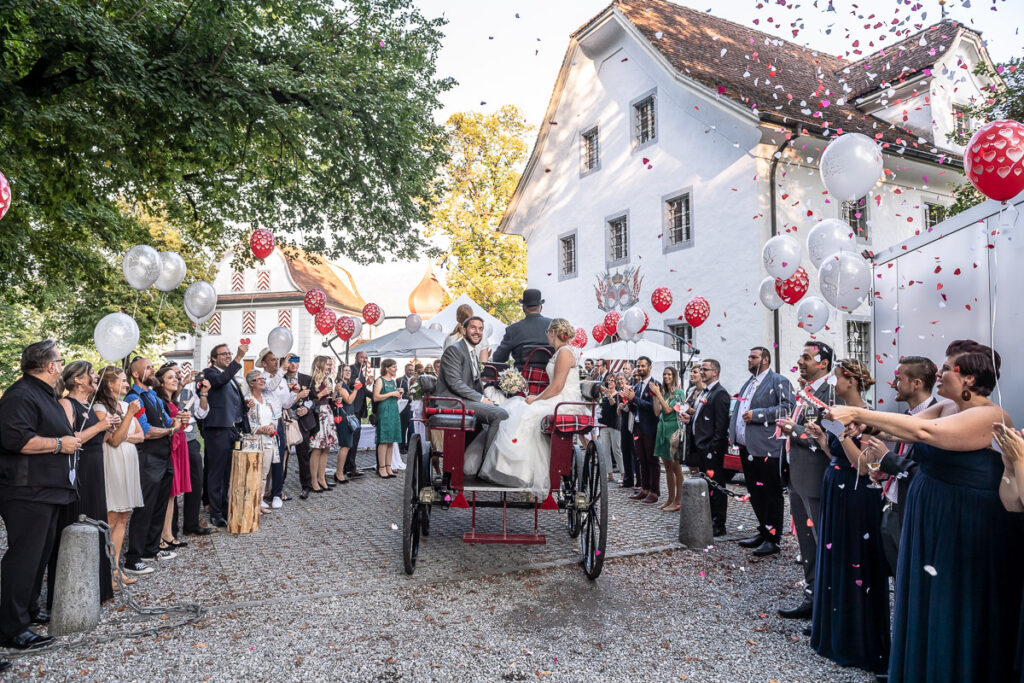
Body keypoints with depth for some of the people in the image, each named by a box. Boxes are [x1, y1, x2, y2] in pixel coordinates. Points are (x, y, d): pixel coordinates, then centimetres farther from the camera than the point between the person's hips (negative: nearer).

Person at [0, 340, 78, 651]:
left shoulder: (45, 395, 19)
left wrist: (69, 441, 18)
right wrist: (59, 444, -19)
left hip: (47, 491, 11)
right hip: (27, 493, -11)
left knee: (40, 553, 17)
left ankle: (29, 609, 30)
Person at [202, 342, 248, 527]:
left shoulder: (231, 376, 20)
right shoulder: (209, 373, -5)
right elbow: (221, 380, -29)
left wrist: (245, 404, 8)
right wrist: (239, 358, -37)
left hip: (232, 429, 8)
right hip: (218, 429, -8)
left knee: (228, 474, 15)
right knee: (216, 474, -1)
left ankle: (225, 510, 25)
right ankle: (216, 514, 6)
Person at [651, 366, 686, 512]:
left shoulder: (679, 393, -7)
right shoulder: (663, 393, 12)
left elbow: (668, 409, -16)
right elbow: (657, 412, 5)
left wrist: (658, 393, -11)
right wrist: (655, 395, -1)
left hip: (674, 430, -7)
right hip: (663, 430, 7)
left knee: (676, 468, -2)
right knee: (668, 467, 11)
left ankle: (678, 501, 4)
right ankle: (670, 498, 17)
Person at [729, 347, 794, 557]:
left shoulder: (779, 381, -6)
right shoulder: (748, 383, 20)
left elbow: (788, 408, -19)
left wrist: (757, 415, -19)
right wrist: (735, 437, 16)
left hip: (766, 449, -8)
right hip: (746, 448, 8)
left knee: (770, 494, 0)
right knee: (755, 493, 15)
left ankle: (772, 538, 9)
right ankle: (763, 532, 28)